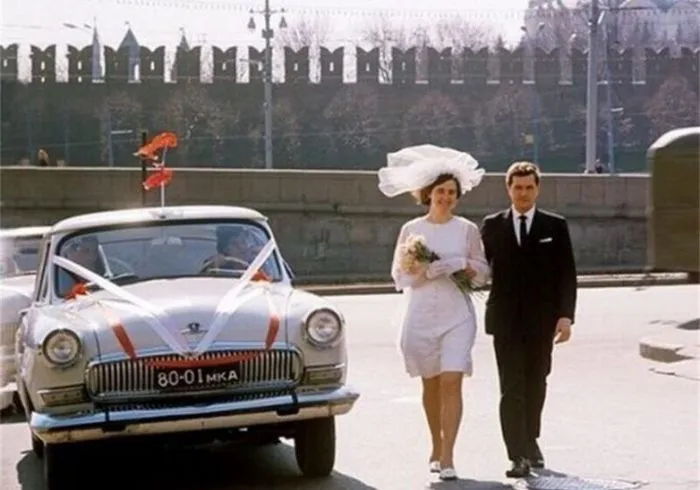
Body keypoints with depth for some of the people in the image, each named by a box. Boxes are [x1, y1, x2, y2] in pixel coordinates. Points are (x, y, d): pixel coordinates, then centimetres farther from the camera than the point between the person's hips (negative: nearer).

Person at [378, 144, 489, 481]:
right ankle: (436, 446, 29)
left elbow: (482, 270, 8)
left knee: (451, 383, -11)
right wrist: (421, 270, -14)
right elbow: (398, 273, 5)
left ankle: (447, 457, -11)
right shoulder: (411, 229, 4)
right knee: (431, 384, 11)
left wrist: (461, 266, -12)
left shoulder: (467, 229, 5)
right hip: (420, 314, 1)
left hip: (457, 314, -1)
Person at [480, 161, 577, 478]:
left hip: (542, 320, 1)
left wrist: (566, 315, -7)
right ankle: (518, 455, -7)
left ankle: (530, 442, 32)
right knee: (511, 388, -6)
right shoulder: (492, 226, 6)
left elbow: (567, 274, 1)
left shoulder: (555, 226, 4)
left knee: (535, 385, 13)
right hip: (506, 320, -1)